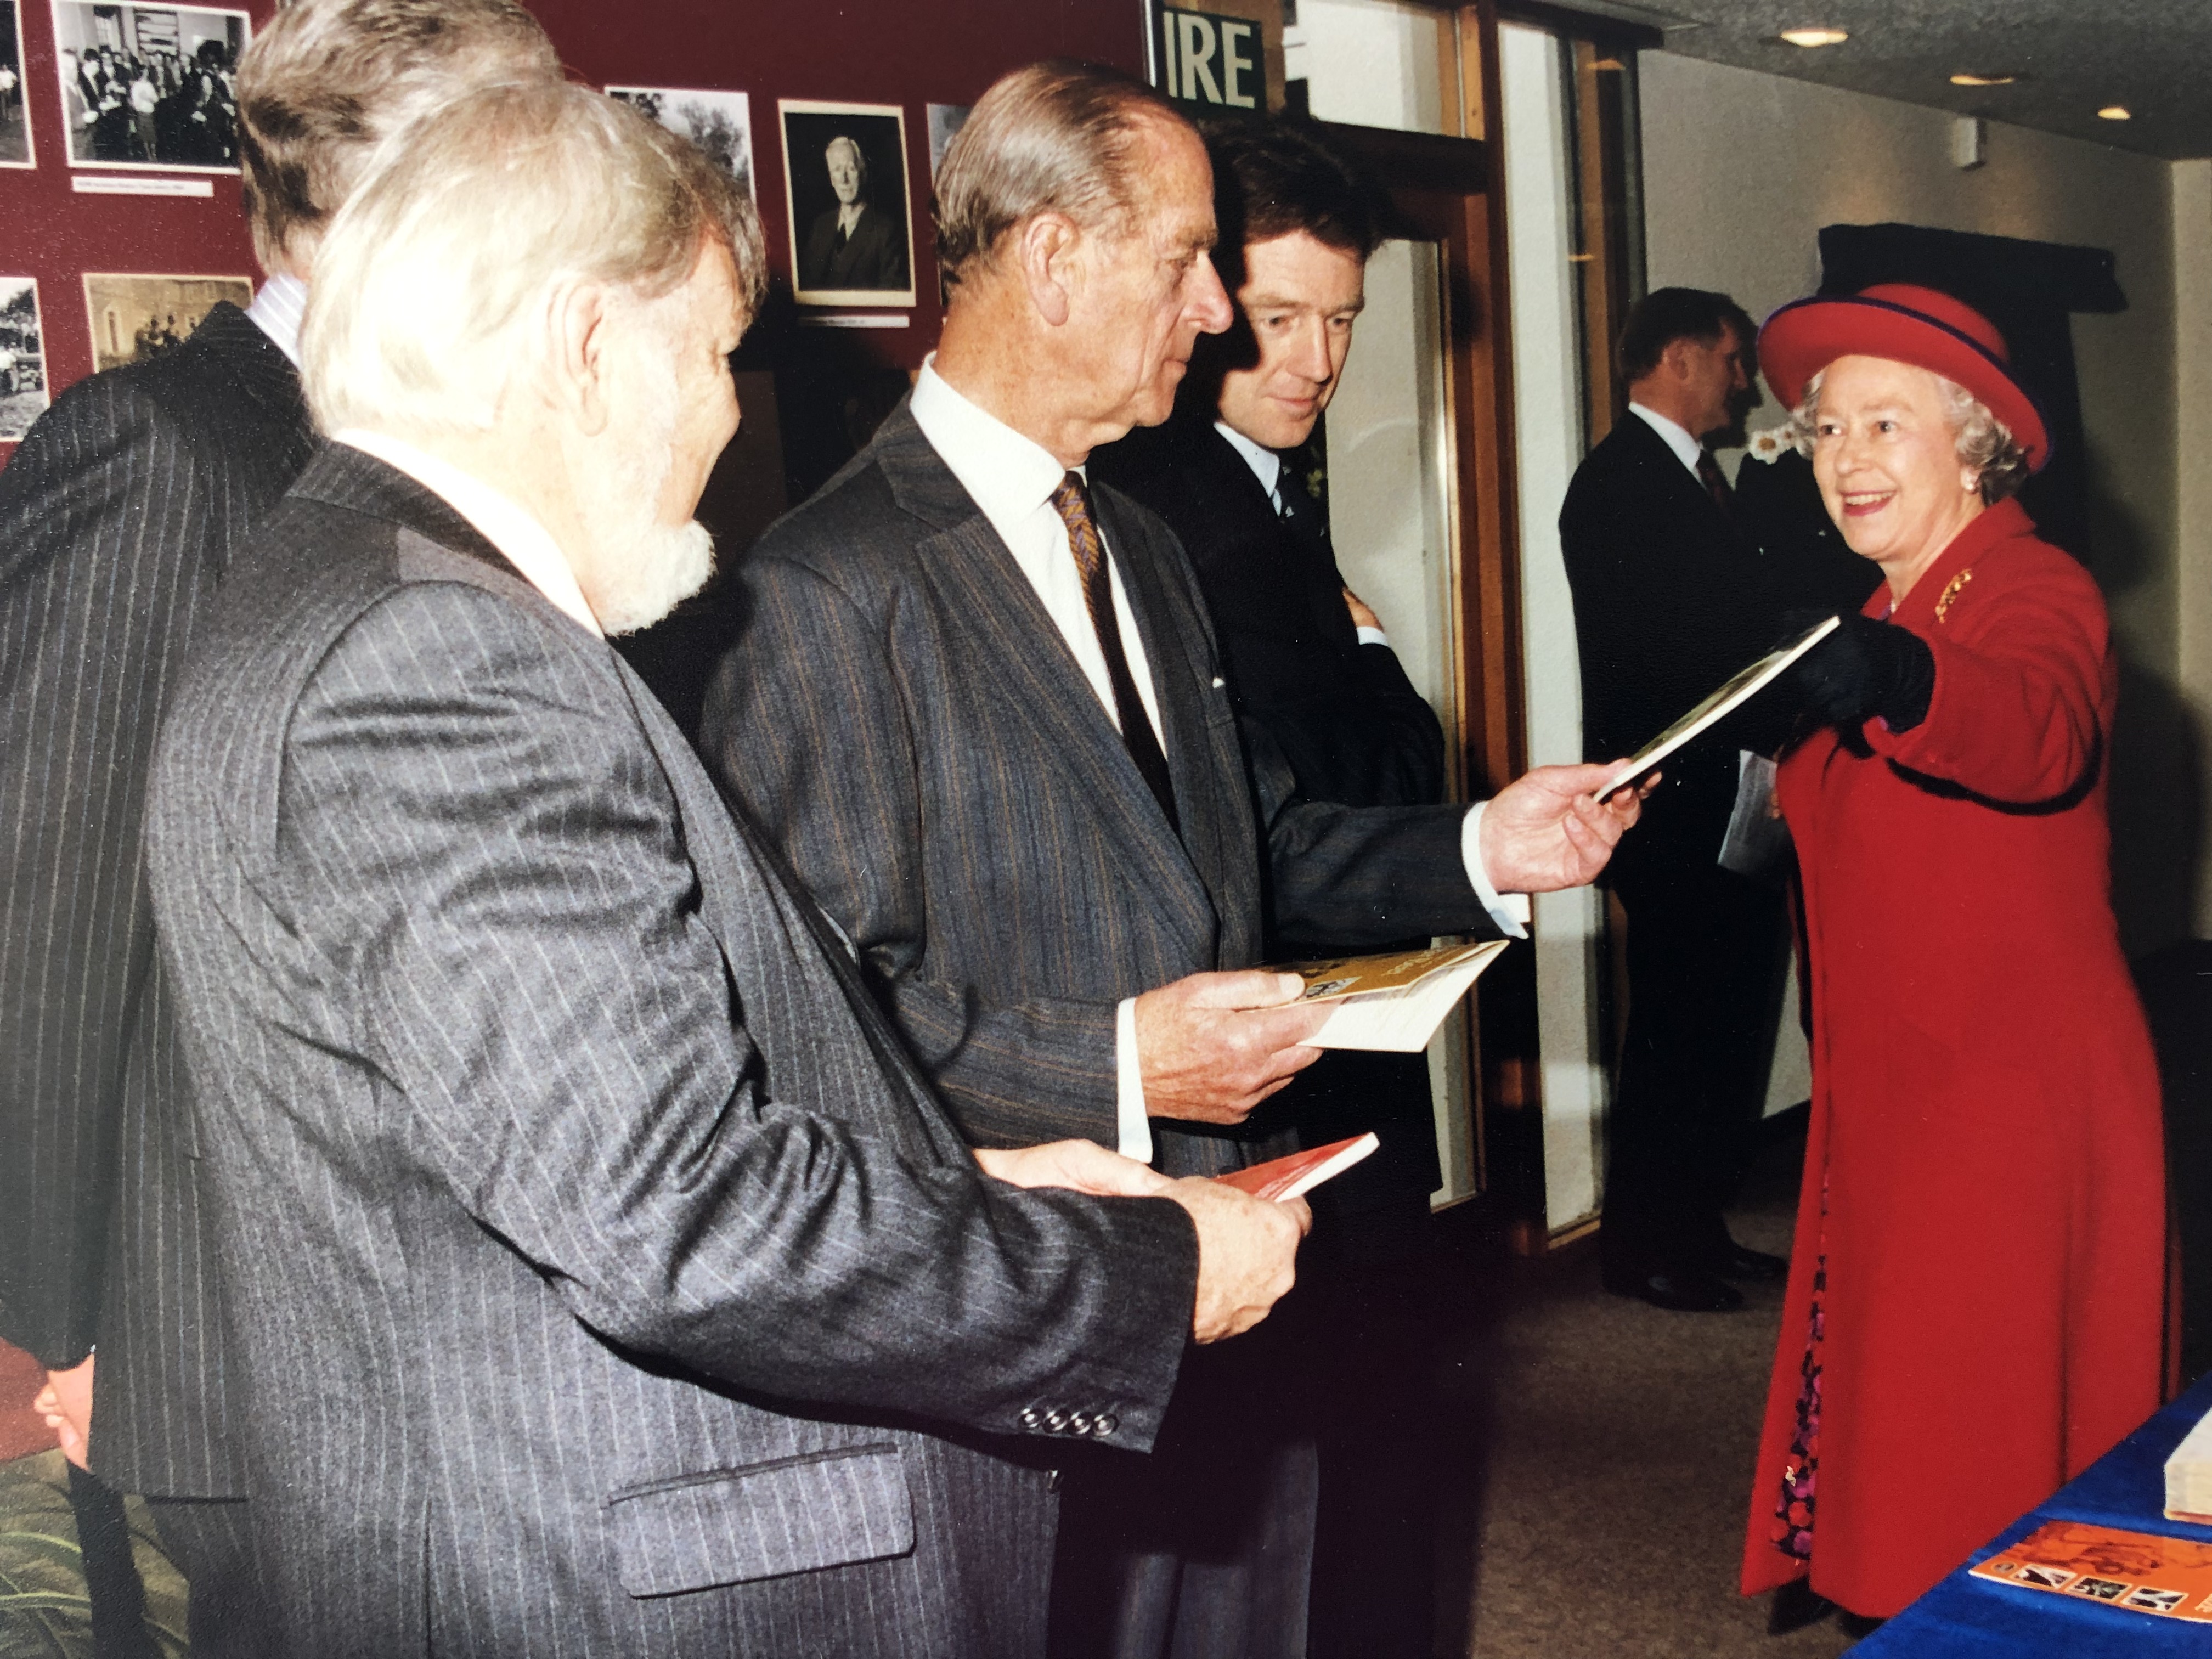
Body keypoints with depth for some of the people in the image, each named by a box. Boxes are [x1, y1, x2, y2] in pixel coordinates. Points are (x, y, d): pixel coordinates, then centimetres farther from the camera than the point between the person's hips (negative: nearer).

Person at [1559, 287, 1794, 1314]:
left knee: (1730, 1019, 13)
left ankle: (1697, 1229, 24)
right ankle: (1643, 1249, 11)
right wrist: (1767, 733, -15)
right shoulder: (1620, 482, -12)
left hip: (1726, 802, 10)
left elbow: (1733, 627, 17)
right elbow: (1654, 656, -19)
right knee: (1679, 1027, -2)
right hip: (1676, 804, -10)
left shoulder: (1692, 477, 19)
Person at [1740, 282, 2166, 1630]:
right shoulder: (1883, 622, 16)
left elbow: (2041, 736, -36)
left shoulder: (2036, 589, -11)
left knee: (1997, 1450, -5)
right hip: (1888, 1102, 8)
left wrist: (1902, 686, -53)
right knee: (1889, 1432, 12)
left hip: (2022, 1106, -8)